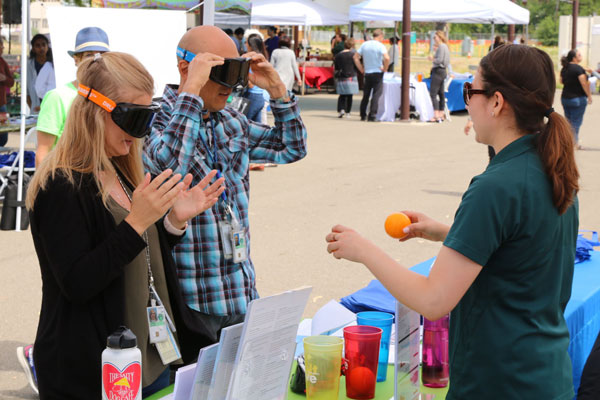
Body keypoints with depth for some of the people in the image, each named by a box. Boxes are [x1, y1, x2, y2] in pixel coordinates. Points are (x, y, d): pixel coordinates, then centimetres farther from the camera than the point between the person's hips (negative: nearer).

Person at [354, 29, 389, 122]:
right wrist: (385, 68, -9)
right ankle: (372, 116, -9)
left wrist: (361, 69, 8)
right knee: (376, 95, -2)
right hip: (377, 73, -5)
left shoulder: (364, 44, 6)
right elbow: (387, 58, -24)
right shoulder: (380, 46, -10)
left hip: (367, 73, 5)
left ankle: (363, 115, 19)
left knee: (365, 95, 14)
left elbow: (356, 57, 5)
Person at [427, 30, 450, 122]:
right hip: (443, 71, 11)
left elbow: (439, 60, -21)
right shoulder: (445, 46, 17)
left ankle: (436, 116, -15)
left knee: (433, 93, -11)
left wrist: (432, 59, -5)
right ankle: (441, 115, 16)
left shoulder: (441, 46, -13)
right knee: (441, 94, 12)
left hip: (438, 71, -11)